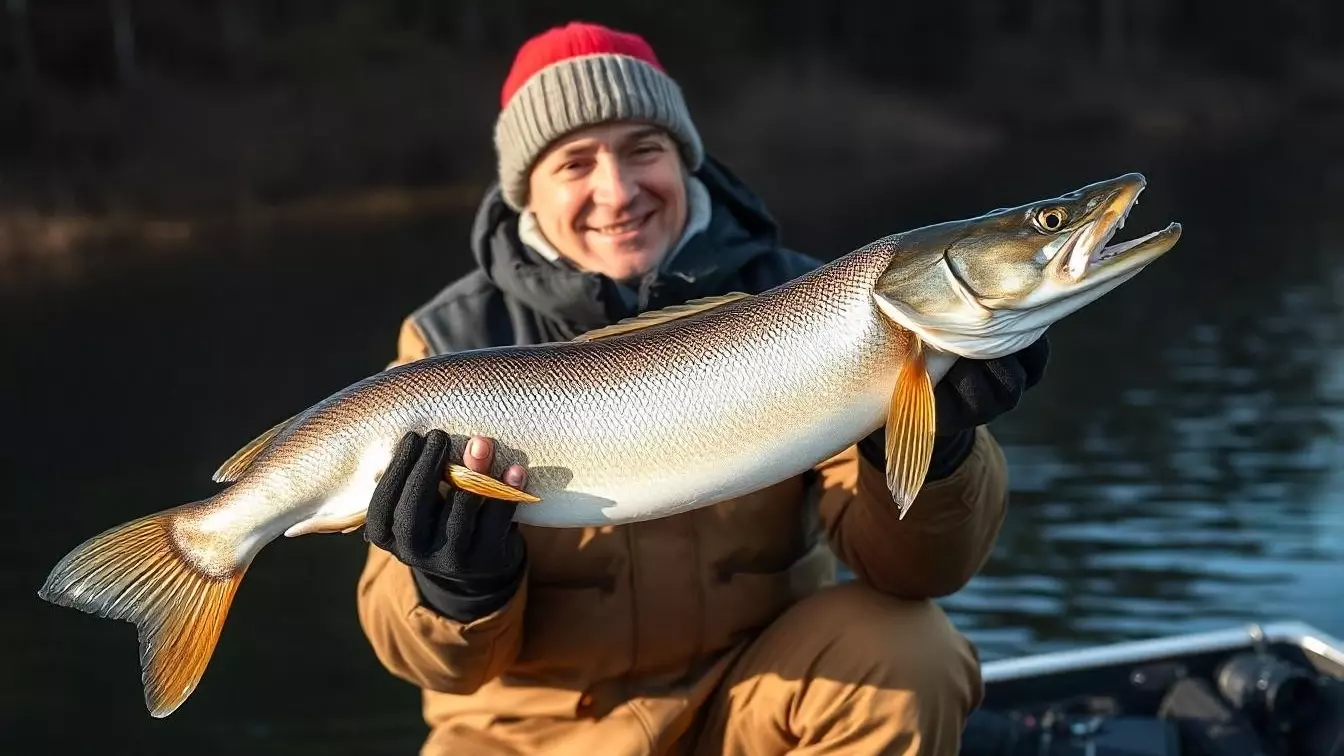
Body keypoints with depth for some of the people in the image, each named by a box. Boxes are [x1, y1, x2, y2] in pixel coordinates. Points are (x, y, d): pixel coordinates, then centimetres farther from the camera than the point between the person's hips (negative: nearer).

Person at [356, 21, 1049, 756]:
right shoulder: (456, 342, -9)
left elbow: (910, 568, -14)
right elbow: (432, 654, -10)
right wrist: (461, 584, -31)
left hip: (753, 695, 1)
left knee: (903, 648, -24)